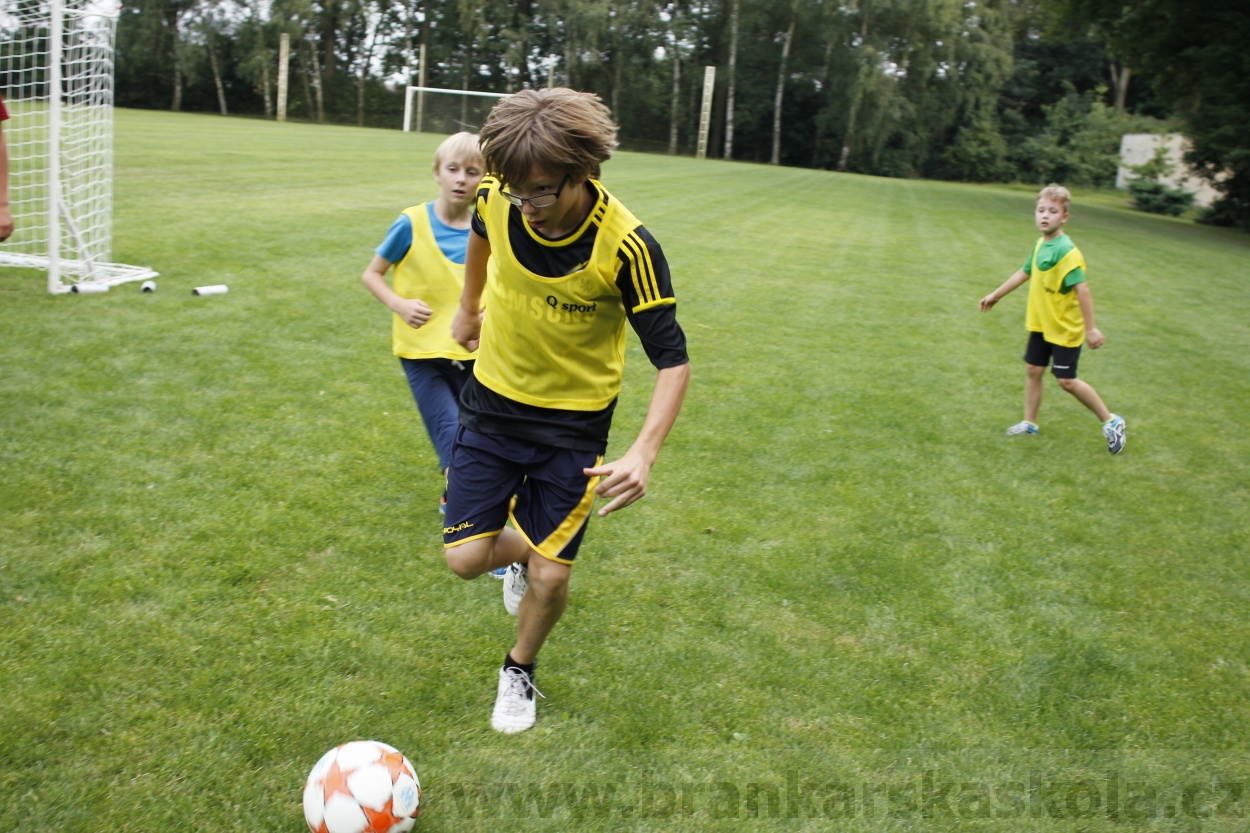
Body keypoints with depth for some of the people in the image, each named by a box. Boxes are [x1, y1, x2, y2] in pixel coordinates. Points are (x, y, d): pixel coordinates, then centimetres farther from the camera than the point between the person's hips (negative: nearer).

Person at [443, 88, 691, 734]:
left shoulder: (627, 247, -27)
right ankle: (519, 551, 34)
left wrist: (643, 452, -35)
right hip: (492, 404, 3)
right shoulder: (498, 199, -16)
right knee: (466, 558, -3)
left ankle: (520, 670, 33)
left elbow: (672, 359, -21)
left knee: (550, 579, -1)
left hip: (574, 423, -3)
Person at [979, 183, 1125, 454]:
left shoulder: (1066, 251, -24)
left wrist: (1091, 327, -29)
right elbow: (1024, 273, 18)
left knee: (1066, 380, -1)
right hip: (1040, 324, 8)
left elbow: (1082, 288, -27)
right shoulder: (1040, 244, 3)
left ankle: (1111, 421, 14)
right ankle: (1030, 423, 28)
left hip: (1065, 329, -8)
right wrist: (996, 295, 26)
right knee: (1034, 370, 13)